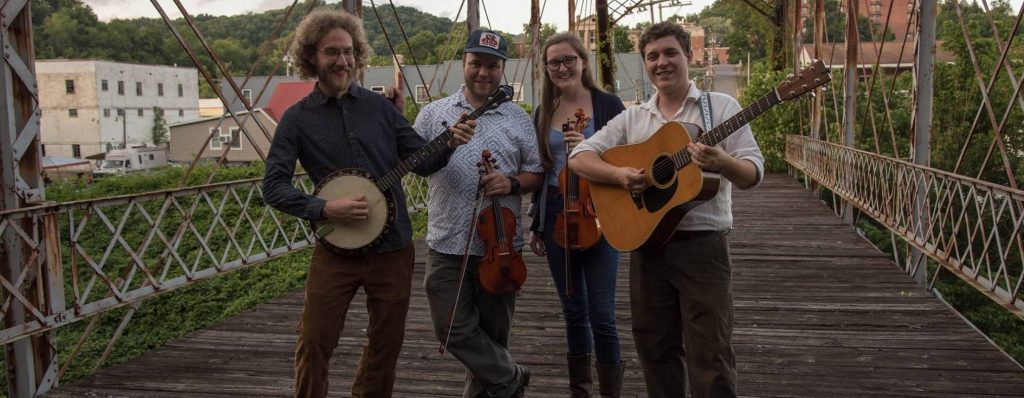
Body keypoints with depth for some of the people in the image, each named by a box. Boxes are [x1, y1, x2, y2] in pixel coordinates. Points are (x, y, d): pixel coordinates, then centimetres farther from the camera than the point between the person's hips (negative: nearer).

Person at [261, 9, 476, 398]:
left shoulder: (380, 106, 4)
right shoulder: (297, 119, -2)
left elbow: (422, 161, 5)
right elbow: (273, 186, -6)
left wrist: (450, 144, -16)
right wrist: (324, 209, -20)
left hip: (393, 247, 2)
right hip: (335, 251, -2)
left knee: (387, 343, 13)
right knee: (314, 344, 3)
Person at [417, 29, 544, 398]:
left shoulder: (518, 119, 4)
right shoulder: (433, 113, 5)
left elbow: (537, 173, 6)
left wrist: (512, 184, -14)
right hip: (446, 244, 1)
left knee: (493, 332, 11)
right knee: (454, 330, 2)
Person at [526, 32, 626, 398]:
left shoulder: (608, 104, -3)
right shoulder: (544, 112, 10)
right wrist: (536, 225, 14)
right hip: (556, 215, 4)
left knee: (601, 313, -5)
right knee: (573, 311, 12)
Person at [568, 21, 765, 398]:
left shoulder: (721, 107, 1)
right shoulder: (632, 118, 10)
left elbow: (753, 175, -6)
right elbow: (578, 157, 4)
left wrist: (723, 163, -29)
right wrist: (619, 174, -15)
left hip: (703, 244, -3)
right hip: (646, 245, 4)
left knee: (710, 357, -2)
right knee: (655, 350, 13)